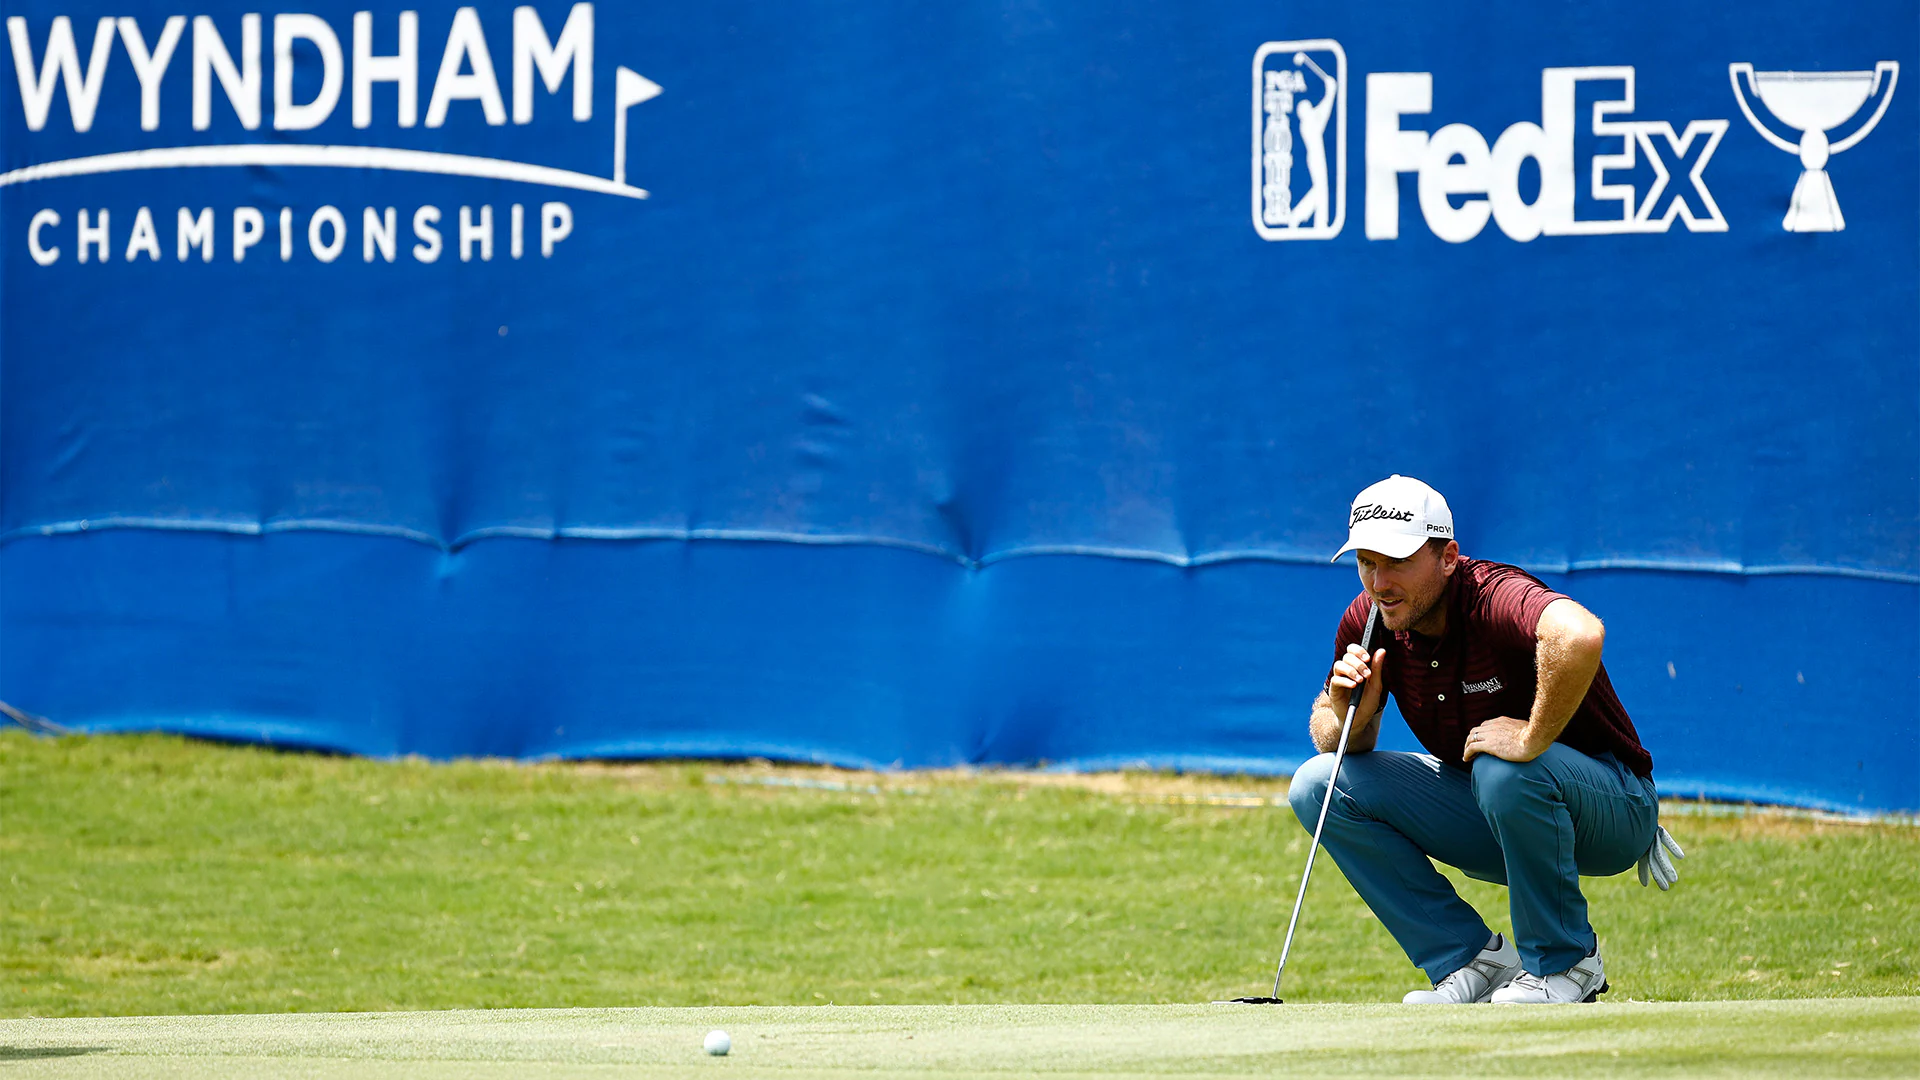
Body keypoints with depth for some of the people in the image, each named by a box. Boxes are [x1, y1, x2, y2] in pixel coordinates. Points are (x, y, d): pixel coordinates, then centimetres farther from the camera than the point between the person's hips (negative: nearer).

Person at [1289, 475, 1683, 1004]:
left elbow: (1579, 635, -53)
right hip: (1489, 821, 7)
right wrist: (1348, 716, -17)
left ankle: (1565, 963, -14)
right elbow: (1330, 740, 7)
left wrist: (1532, 739, -42)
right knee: (1318, 785, -6)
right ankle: (1473, 961, -4)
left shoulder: (1494, 597, -29)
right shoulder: (1368, 620, -6)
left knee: (1505, 771, -39)